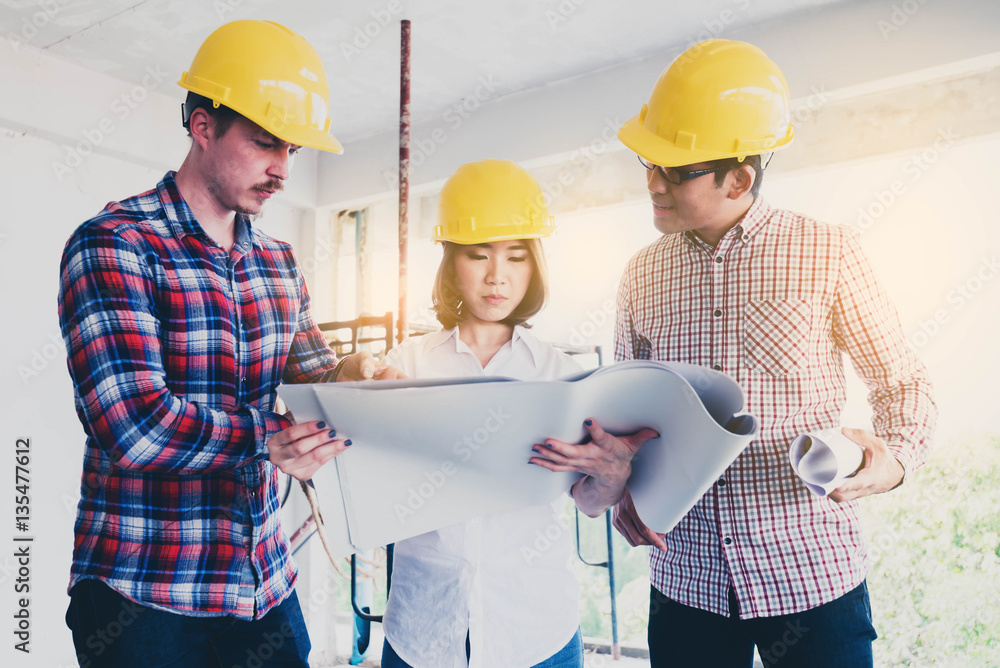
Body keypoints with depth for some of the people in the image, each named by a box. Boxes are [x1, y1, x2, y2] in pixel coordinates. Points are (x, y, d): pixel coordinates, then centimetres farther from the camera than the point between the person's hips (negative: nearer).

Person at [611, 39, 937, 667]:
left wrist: (897, 456, -17)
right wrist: (624, 486, -6)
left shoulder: (828, 253, -6)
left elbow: (901, 380, 2)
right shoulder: (642, 274, 3)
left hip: (813, 573, -2)